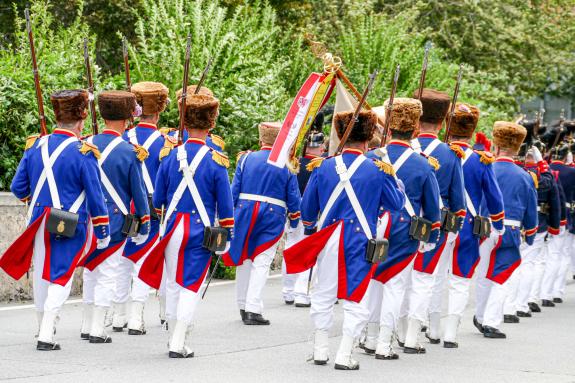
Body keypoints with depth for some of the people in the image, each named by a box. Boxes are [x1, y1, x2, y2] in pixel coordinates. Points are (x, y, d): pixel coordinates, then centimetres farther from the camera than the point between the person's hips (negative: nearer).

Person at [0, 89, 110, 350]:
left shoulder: (35, 146, 1)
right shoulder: (83, 153, -13)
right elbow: (95, 197, -10)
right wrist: (102, 232, 0)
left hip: (39, 222, 5)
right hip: (71, 229, -5)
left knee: (41, 275, 18)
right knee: (61, 277, 1)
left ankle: (43, 326, 36)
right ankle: (46, 337, -7)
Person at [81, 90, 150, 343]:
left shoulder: (86, 145, 0)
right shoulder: (131, 152, -11)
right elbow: (138, 192, -5)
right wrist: (143, 226, 4)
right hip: (116, 221, -4)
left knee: (90, 272, 16)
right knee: (108, 275, 2)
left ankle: (87, 326, 22)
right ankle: (97, 330, 1)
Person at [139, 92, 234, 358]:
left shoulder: (170, 156, 0)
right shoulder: (216, 161, -8)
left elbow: (157, 198, 7)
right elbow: (225, 205, -4)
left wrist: (158, 224, 23)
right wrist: (227, 236, 6)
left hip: (173, 228, 3)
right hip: (201, 231, -3)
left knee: (173, 285, 13)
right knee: (192, 287, 1)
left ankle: (174, 338, 21)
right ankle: (180, 344, -5)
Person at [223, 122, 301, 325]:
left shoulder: (246, 159, 3)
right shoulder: (287, 166, 1)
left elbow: (234, 190, 2)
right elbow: (293, 198, 2)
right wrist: (294, 222, 14)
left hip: (244, 214, 2)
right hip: (273, 217, -2)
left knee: (243, 260, 16)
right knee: (261, 263, -2)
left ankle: (243, 306, 25)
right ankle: (253, 310, -10)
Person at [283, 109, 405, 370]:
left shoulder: (323, 167, 1)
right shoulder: (377, 170, -5)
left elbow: (307, 207, 10)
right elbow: (396, 203, 6)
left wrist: (310, 228, 30)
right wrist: (390, 178, 22)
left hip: (328, 241, 3)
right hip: (360, 241, -3)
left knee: (323, 296, 16)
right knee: (356, 300, 4)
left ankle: (320, 351, 21)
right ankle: (344, 356, 0)